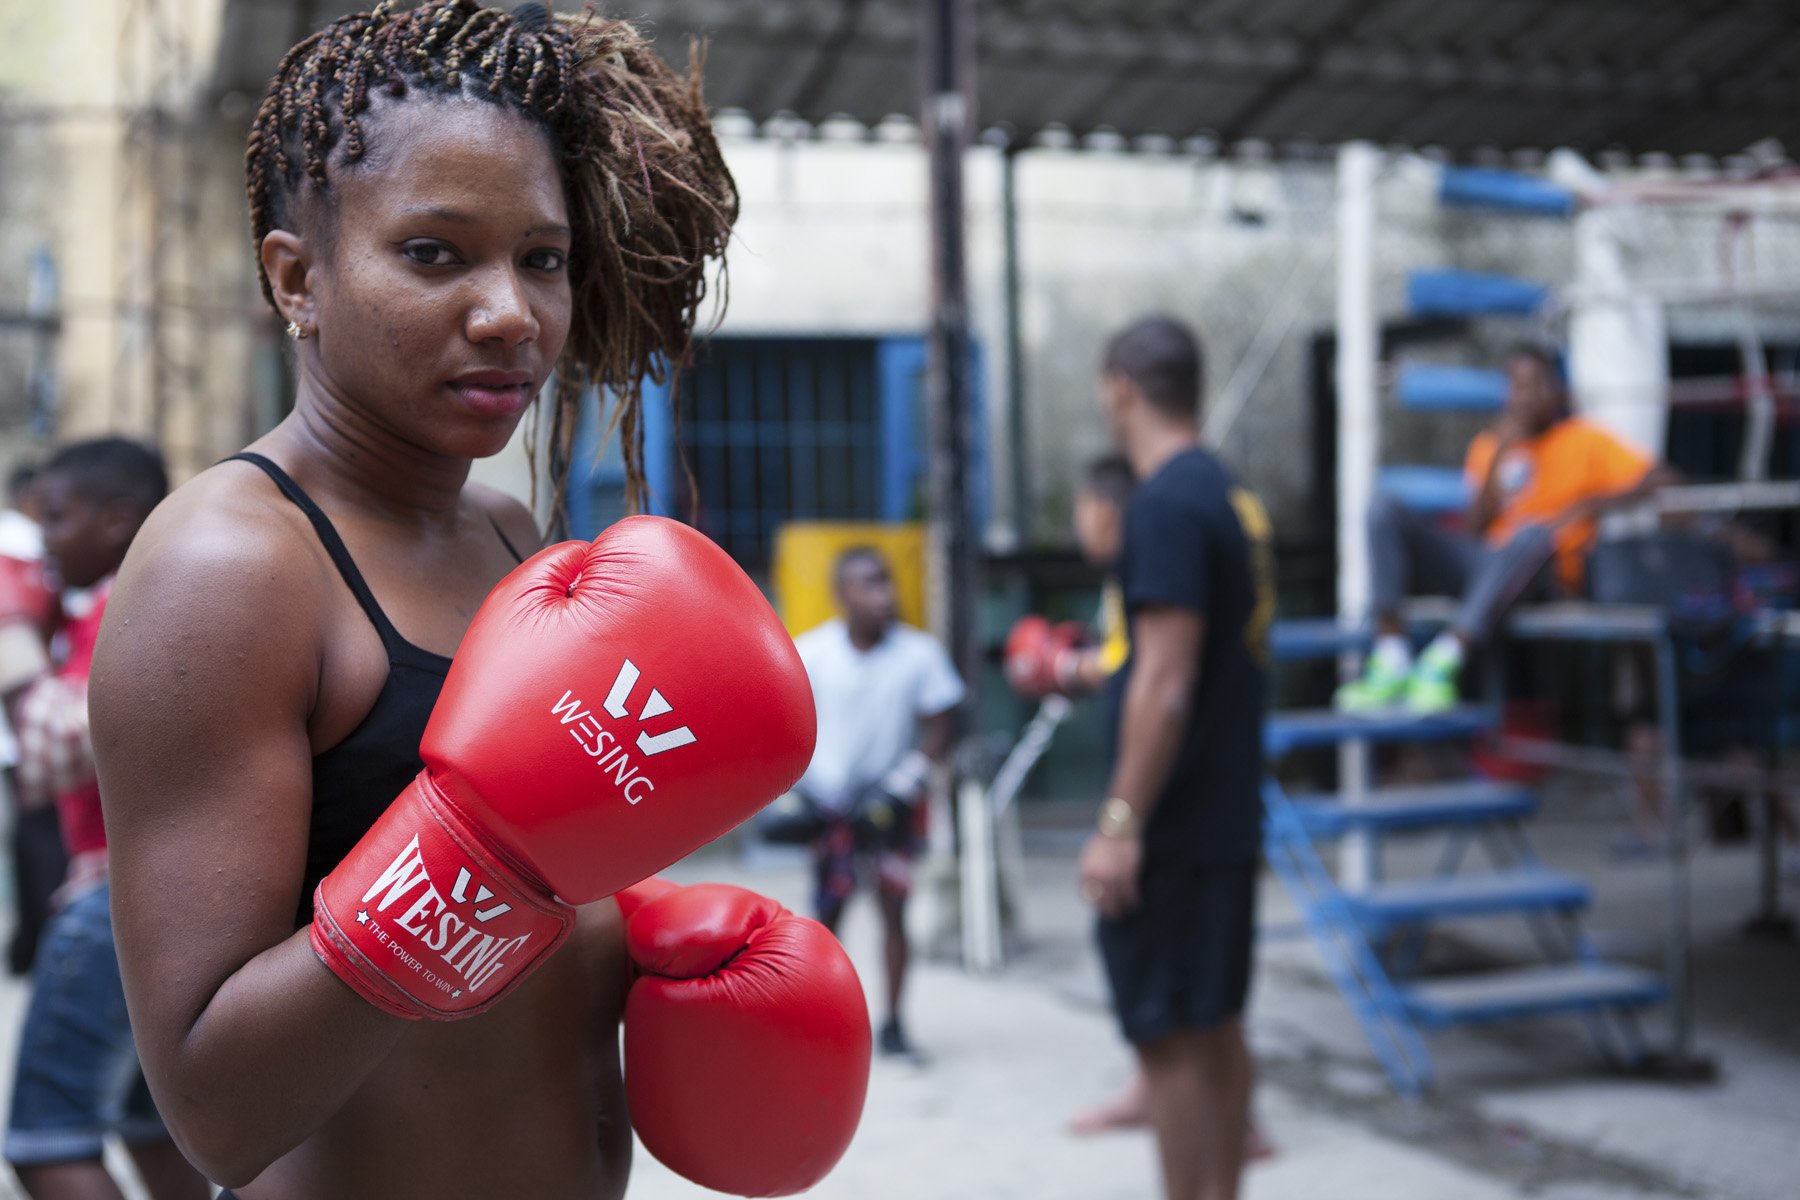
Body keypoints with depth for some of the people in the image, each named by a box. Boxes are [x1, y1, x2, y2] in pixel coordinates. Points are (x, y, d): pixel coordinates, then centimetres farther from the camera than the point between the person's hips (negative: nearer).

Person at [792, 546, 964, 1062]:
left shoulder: (919, 653, -10)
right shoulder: (809, 653, -9)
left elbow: (937, 729, -4)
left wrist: (903, 786, -15)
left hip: (889, 802, 0)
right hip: (830, 802, 0)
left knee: (894, 907, 1)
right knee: (828, 912, 4)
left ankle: (892, 1024, 13)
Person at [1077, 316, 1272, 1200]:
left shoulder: (1167, 505, -17)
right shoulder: (1234, 496, 12)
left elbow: (1167, 684, -23)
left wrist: (1120, 826, -21)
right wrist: (1080, 671, 35)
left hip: (1171, 827, -9)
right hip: (1229, 816, 9)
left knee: (1168, 1035, -2)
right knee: (1216, 1026, 16)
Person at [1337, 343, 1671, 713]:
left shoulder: (1586, 442, 8)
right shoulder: (1487, 446, 17)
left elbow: (1657, 478, -4)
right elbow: (1472, 533, 5)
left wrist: (1592, 505, -16)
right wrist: (1499, 457, -3)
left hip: (1541, 574, -4)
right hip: (1480, 563, 4)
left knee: (1533, 532, -39)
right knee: (1384, 510, -16)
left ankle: (1442, 663, -47)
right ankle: (1391, 663, -32)